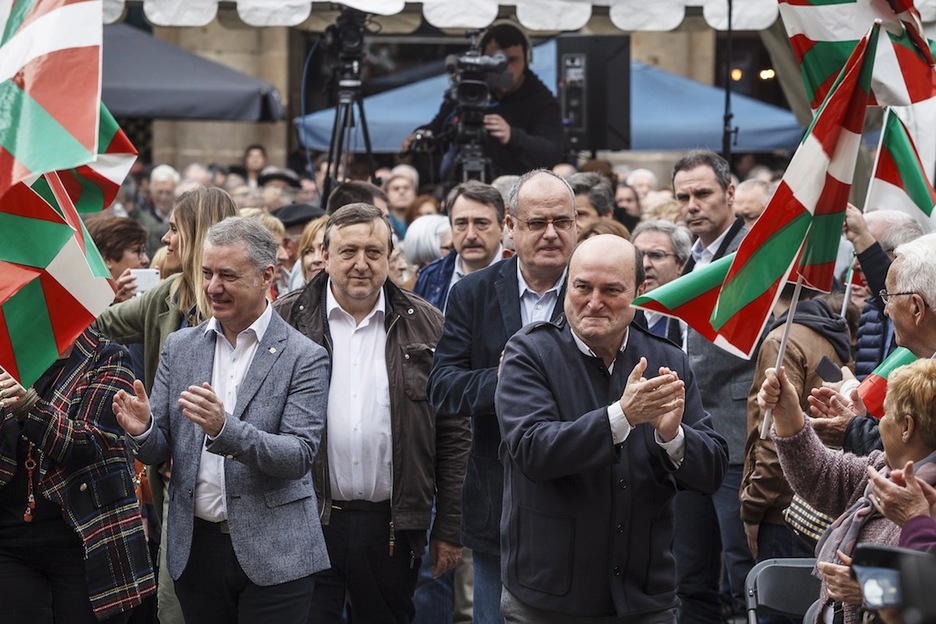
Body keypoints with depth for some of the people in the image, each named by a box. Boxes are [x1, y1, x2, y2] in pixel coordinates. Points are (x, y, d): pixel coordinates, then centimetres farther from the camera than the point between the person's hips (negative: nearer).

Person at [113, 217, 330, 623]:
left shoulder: (304, 357, -6)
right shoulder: (179, 347, 7)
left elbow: (299, 456, -13)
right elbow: (158, 453, 9)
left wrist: (224, 429, -28)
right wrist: (143, 430, -15)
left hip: (272, 556, -4)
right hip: (196, 548, 4)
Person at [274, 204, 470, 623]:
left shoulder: (425, 326, 5)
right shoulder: (287, 321, 2)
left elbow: (452, 434, 6)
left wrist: (449, 527, 4)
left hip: (392, 526, 1)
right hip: (306, 523, -1)